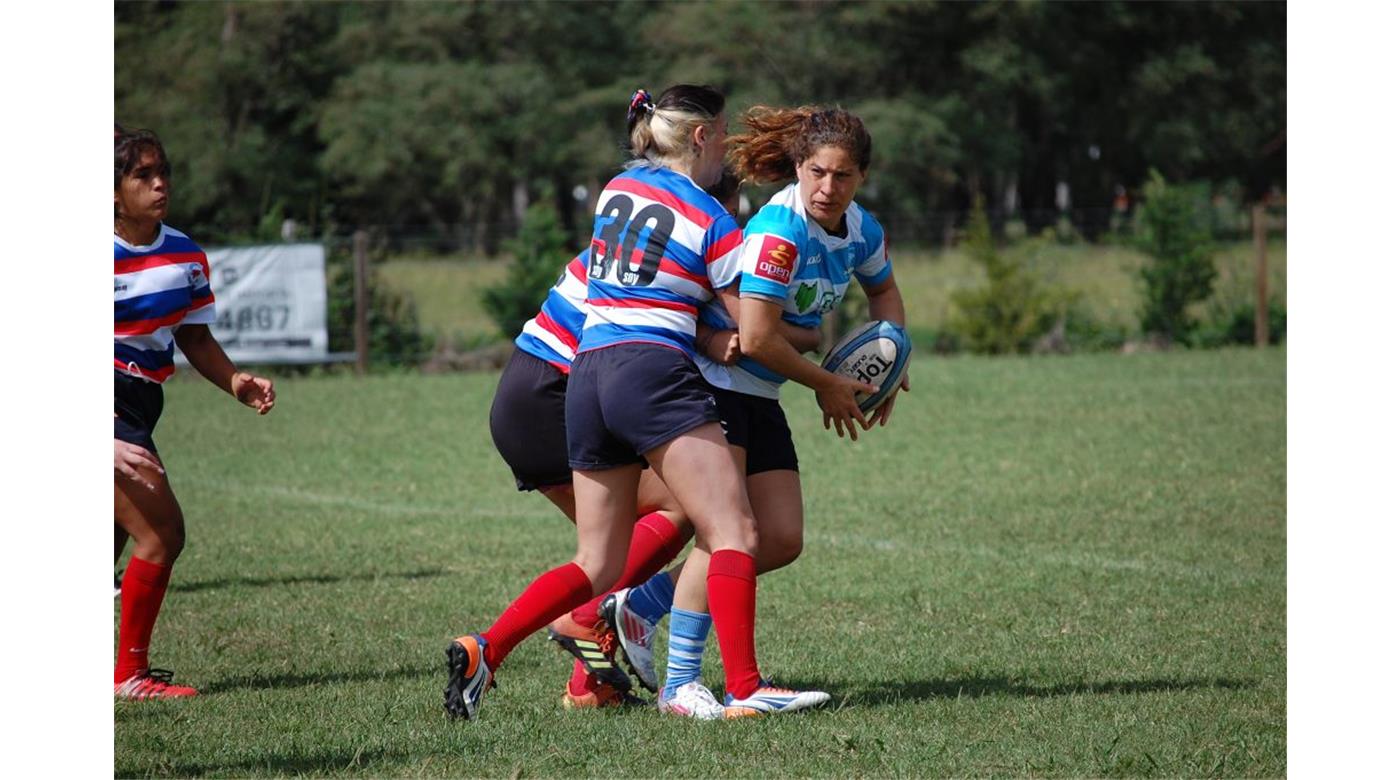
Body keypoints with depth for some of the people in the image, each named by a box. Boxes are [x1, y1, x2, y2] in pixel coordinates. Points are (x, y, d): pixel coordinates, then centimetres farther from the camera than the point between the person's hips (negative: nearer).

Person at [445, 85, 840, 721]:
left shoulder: (618, 186, 17)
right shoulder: (714, 224, 0)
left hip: (586, 375, 7)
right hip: (653, 371, -7)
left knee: (597, 565, 12)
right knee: (734, 532, -8)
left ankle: (482, 650, -1)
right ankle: (744, 689, -19)